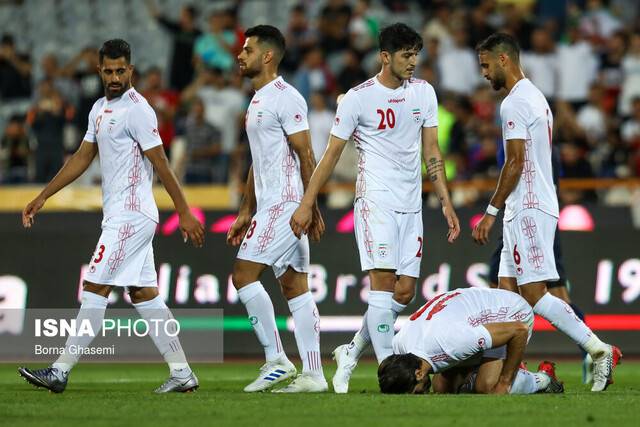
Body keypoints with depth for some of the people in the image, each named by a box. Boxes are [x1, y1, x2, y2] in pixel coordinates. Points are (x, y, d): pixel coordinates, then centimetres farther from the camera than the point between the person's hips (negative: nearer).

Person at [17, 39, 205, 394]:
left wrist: (185, 213, -14)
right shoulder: (100, 109, 16)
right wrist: (42, 198, 21)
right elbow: (82, 158, 22)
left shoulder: (137, 110, -12)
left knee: (95, 289, -8)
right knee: (143, 294, 8)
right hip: (119, 215, 9)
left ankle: (60, 371, -6)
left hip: (131, 215, -9)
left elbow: (160, 163, -14)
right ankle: (181, 373, 8)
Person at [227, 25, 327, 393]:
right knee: (295, 287, 6)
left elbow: (305, 156, -15)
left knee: (244, 274, -12)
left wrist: (310, 208, -17)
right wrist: (246, 212, 23)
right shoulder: (258, 100, 18)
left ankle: (276, 359, -7)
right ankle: (313, 374, 5)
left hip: (285, 204, -10)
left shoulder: (285, 98, -12)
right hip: (269, 205, 10)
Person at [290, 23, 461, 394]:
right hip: (376, 200, -5)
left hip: (412, 206, 5)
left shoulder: (424, 93, 9)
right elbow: (332, 154, 0)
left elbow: (432, 151, 13)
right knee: (384, 282, -13)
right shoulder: (358, 98, -5)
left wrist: (446, 203, 8)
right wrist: (307, 204, -3)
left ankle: (351, 352, 21)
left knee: (405, 292, 3)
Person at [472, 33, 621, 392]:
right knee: (508, 290, 8)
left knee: (533, 293, -13)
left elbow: (516, 163, -18)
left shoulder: (514, 103, -13)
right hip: (530, 209, 10)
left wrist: (491, 211, -13)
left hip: (528, 210, -10)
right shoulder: (536, 97, 19)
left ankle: (599, 350, -16)